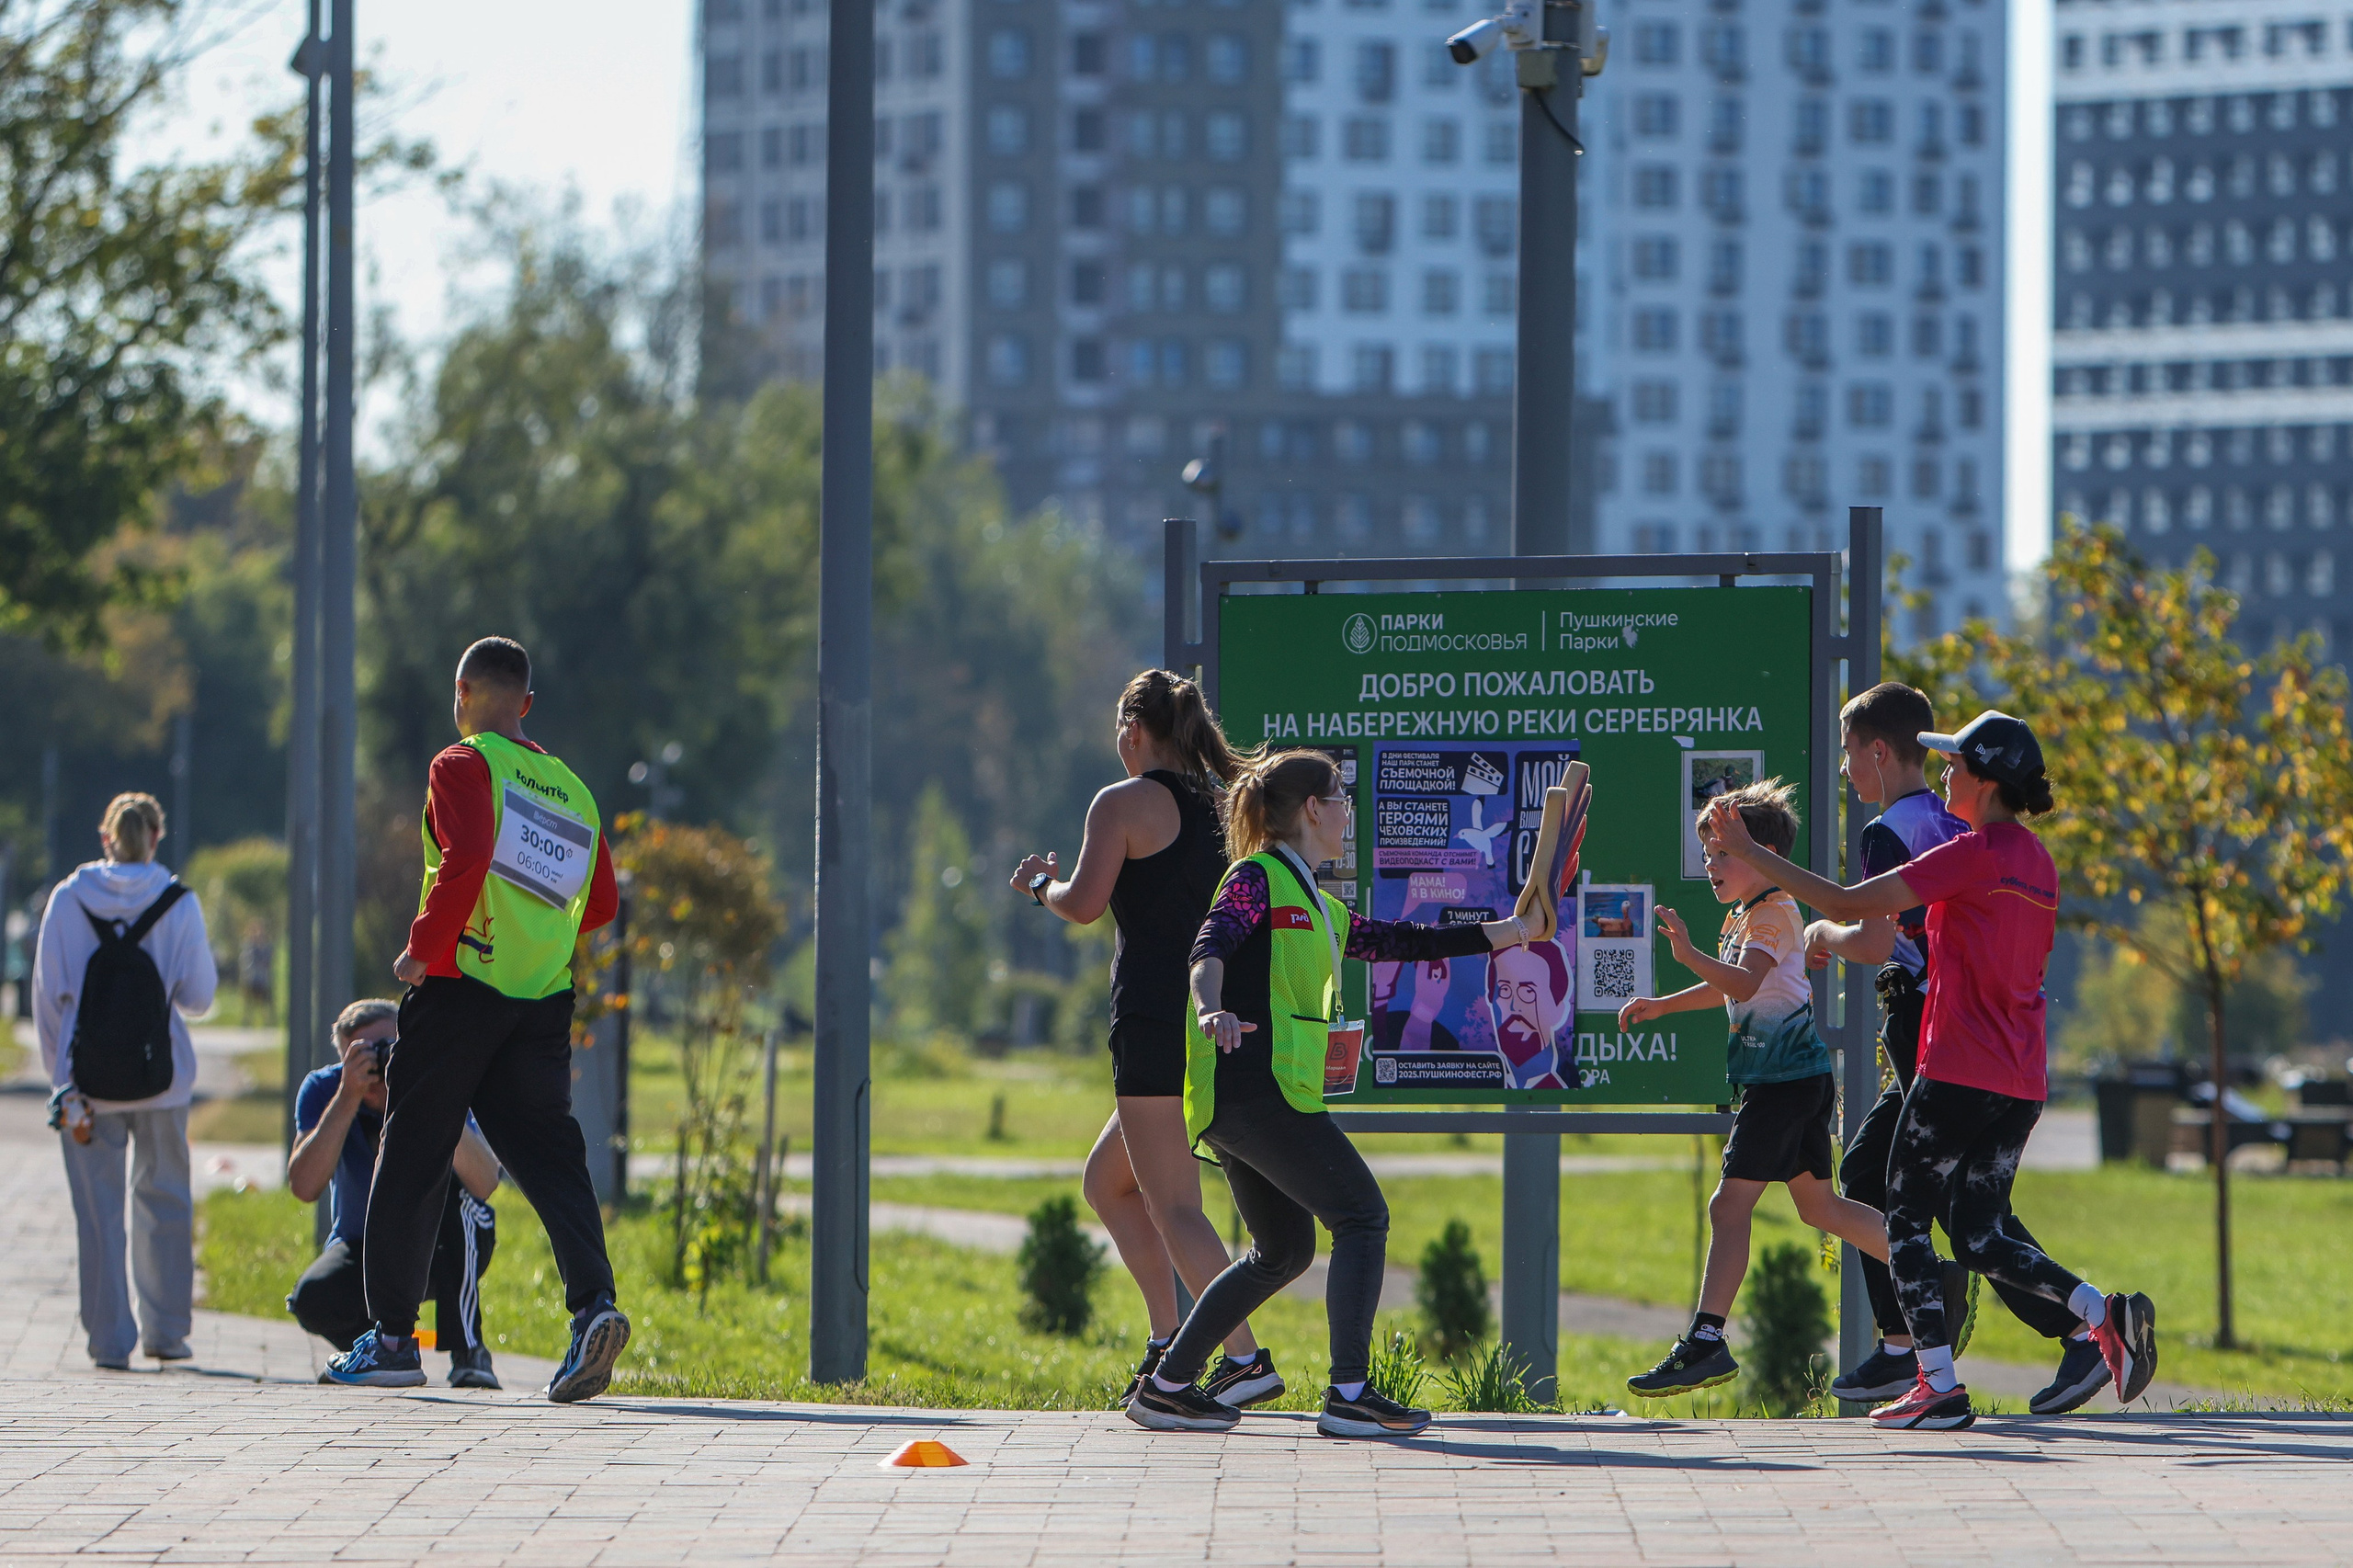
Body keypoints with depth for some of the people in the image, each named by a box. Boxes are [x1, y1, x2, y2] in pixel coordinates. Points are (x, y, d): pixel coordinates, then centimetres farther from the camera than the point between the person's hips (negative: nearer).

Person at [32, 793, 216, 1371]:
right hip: (160, 1081, 0)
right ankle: (166, 1330, 19)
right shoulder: (178, 904, -4)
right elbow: (199, 998, 0)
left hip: (86, 1078, 0)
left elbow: (48, 993, 0)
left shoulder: (68, 899, -2)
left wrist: (60, 1073, 8)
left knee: (98, 1210, 4)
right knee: (164, 1200, 16)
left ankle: (110, 1339, 1)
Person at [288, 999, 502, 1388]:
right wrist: (349, 1098, -37)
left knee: (458, 1189, -32)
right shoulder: (324, 1089, -15)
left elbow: (485, 1184, -35)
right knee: (314, 1299, -31)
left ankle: (468, 1356, -24)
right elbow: (304, 1187, -30)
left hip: (442, 1251, -1)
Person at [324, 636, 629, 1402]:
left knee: (412, 1160, 6)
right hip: (543, 1000, 5)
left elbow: (465, 858, -20)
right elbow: (600, 902, 15)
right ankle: (592, 1302, -24)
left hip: (458, 990, -5)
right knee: (550, 1157, -1)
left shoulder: (463, 766, -4)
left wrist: (422, 949, -13)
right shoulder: (571, 787, 14)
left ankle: (392, 1337, 11)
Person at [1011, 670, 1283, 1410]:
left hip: (1157, 1015, -8)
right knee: (1107, 1179, 21)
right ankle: (1169, 1341, 14)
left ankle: (1245, 1356, -20)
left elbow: (1084, 904, -15)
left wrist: (1039, 882, 6)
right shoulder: (1222, 803, 15)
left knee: (1172, 1205, -9)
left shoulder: (1124, 803, -6)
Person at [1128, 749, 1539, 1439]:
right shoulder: (1258, 878, -4)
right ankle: (1349, 1394, -18)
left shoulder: (1318, 908, 24)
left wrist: (1496, 935, 25)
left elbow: (1397, 943, 29)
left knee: (1282, 1251, 15)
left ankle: (1164, 1388, 17)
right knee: (1362, 1215, -11)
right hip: (1254, 1083, -10)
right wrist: (1211, 1009, -40)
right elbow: (1211, 948, -20)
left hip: (1245, 1097, 10)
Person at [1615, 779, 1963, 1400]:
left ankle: (1705, 1344, -17)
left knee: (1729, 1205, -13)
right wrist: (1662, 1005, 30)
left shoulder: (1773, 913, -14)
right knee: (1819, 1206, 18)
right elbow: (1730, 989, 34)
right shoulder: (1745, 915, 17)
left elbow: (1746, 981, -32)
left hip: (1785, 1081, -10)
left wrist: (1690, 954, -45)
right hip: (1801, 1076, 10)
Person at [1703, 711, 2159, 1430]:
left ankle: (1939, 1387, -2)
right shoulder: (2036, 862, 13)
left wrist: (1749, 853, -10)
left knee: (1907, 1221, 4)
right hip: (2022, 1083, 8)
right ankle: (2103, 1312, -7)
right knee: (1979, 1235, 13)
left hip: (1959, 1073, -8)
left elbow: (1847, 904, -17)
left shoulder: (1973, 855, -13)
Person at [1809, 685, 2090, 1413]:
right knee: (1865, 1171, 18)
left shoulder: (1888, 833, -13)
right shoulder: (1955, 826, 15)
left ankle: (2082, 1337, -18)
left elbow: (1874, 944, -20)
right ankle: (1900, 1348, 18)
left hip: (1925, 1025, -10)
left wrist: (1823, 933, 0)